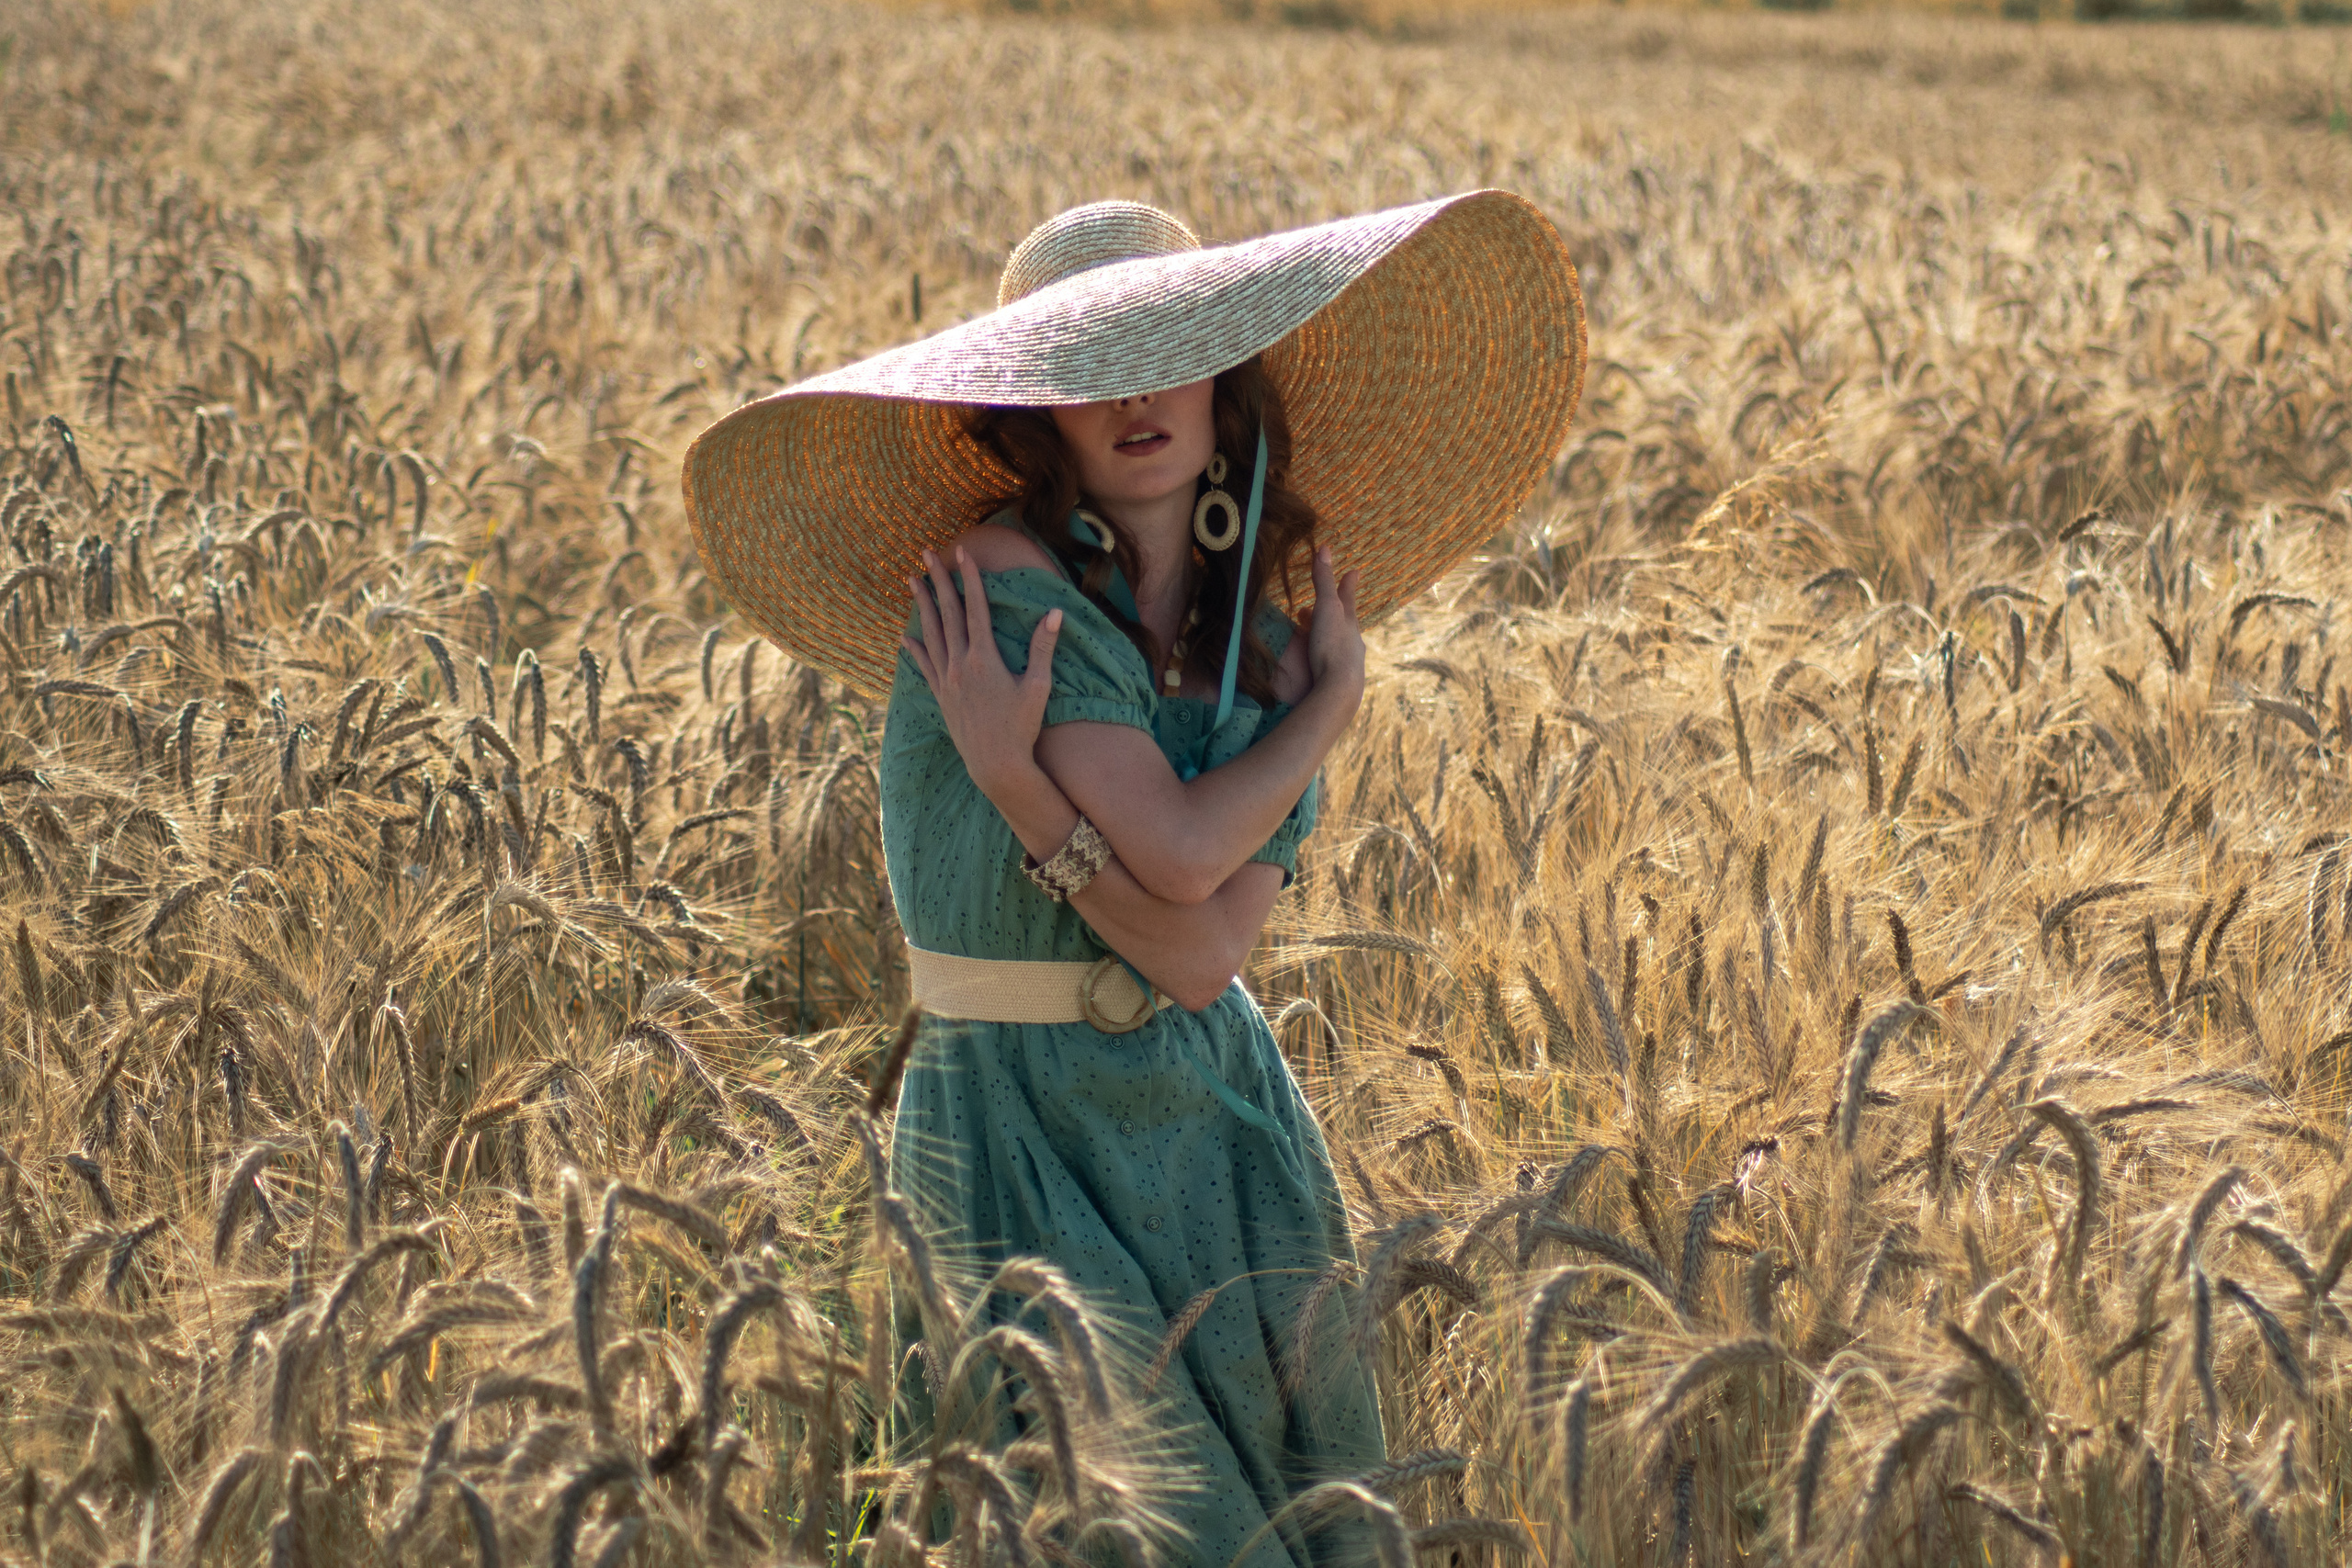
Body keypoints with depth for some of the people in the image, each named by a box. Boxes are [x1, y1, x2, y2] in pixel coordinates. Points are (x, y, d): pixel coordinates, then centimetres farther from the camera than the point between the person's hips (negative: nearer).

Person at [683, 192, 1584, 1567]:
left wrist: (1016, 779, -24)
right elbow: (1177, 850, -23)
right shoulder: (1001, 584, -15)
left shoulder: (1267, 639, 2)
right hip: (1033, 1131, -6)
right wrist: (1334, 702, -9)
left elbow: (1203, 952, -13)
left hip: (1223, 1118, 6)